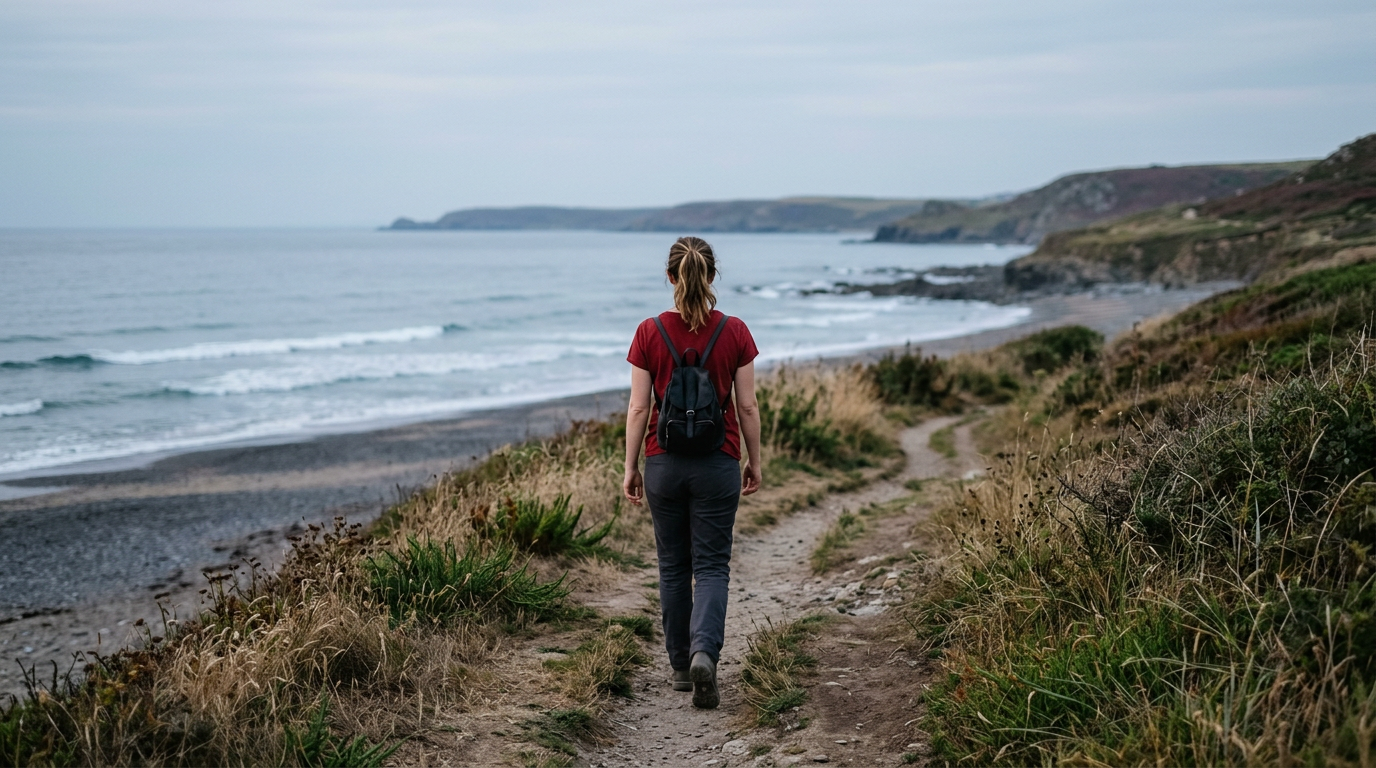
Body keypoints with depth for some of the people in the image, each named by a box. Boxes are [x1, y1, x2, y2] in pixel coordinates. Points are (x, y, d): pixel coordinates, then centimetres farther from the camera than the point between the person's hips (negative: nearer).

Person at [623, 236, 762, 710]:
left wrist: (630, 468, 4)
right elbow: (747, 407, -2)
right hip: (717, 464, -1)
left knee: (673, 567, 14)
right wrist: (754, 461, 10)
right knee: (712, 565, 6)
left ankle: (681, 667, 22)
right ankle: (704, 652, -16)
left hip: (664, 463, 1)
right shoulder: (734, 333, -6)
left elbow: (638, 409, -5)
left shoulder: (650, 333, -6)